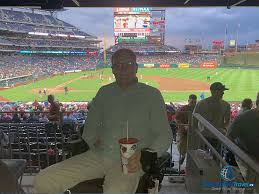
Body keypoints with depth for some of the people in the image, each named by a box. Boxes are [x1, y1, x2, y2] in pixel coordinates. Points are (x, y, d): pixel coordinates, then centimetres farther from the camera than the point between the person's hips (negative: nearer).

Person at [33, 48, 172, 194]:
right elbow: (90, 124, 24)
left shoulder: (151, 95, 5)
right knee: (43, 182, -10)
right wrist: (92, 141, 3)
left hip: (130, 162, -4)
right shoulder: (104, 92, 16)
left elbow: (164, 136, 2)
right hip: (98, 156, 4)